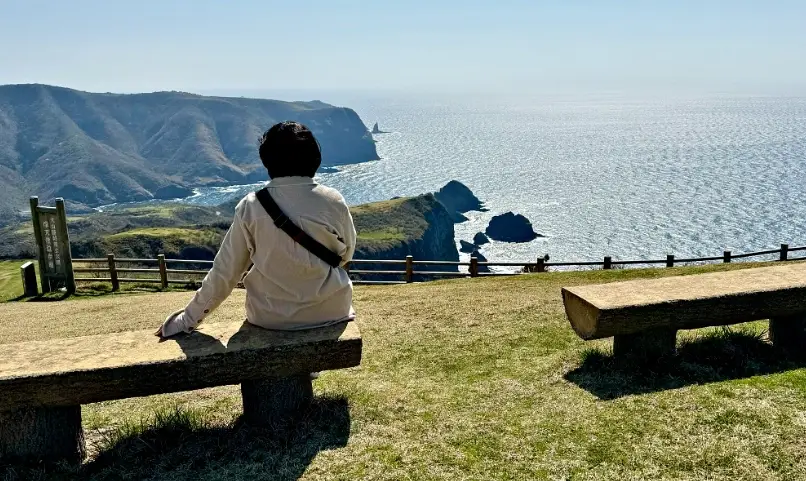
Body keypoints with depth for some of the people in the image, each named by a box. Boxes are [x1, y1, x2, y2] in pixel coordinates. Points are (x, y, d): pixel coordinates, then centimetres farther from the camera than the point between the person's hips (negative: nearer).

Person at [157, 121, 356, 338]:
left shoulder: (251, 206, -11)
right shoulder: (333, 201, -12)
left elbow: (224, 271, -6)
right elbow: (346, 254, 3)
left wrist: (188, 319, 6)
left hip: (270, 317, 1)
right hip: (330, 311, 0)